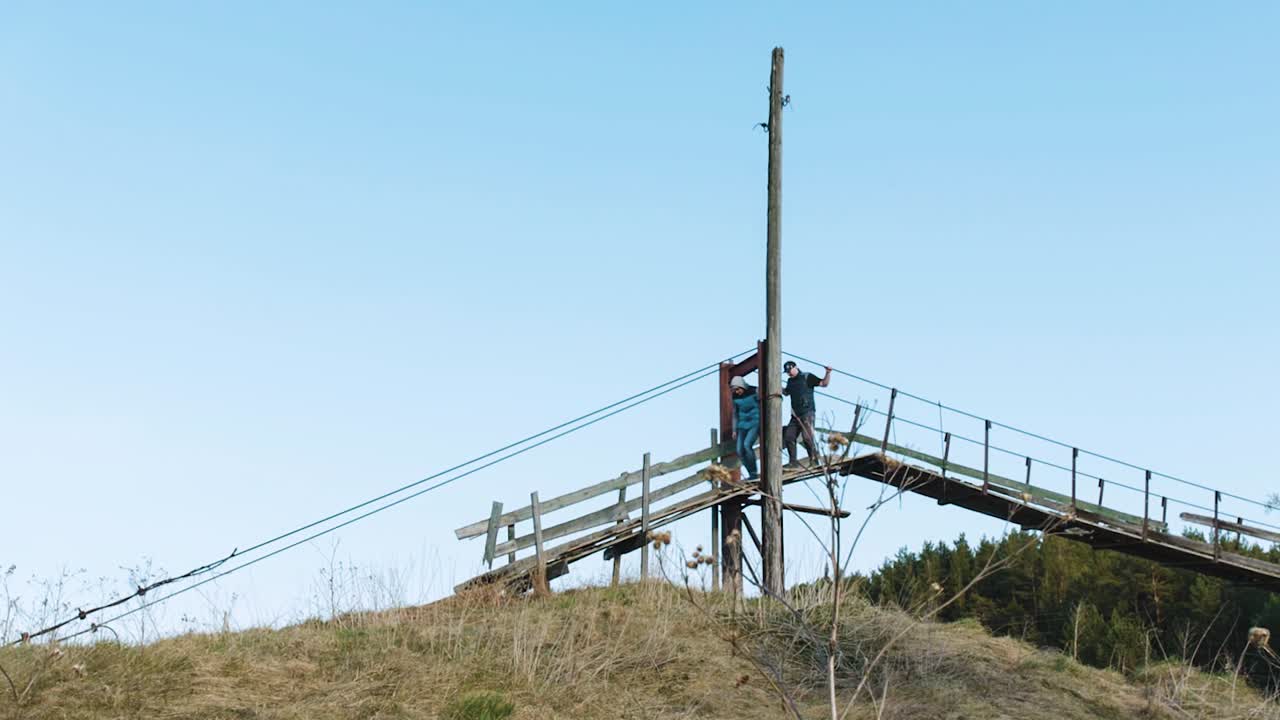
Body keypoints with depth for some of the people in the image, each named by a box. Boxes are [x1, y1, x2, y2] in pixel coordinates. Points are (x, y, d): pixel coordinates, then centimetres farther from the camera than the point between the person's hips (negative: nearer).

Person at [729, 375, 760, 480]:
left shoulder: (754, 392, -8)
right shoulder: (736, 398, 6)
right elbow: (735, 414, 16)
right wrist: (734, 430, 13)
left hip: (755, 423, -6)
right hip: (743, 426, 6)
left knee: (747, 444, -24)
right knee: (740, 451, -5)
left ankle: (754, 473, -13)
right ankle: (751, 474, 7)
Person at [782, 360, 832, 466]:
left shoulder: (807, 377, 0)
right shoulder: (790, 381, 18)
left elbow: (824, 383, -3)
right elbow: (786, 392, 37)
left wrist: (828, 373, -17)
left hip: (807, 413, -7)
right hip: (795, 415, 7)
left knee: (806, 437, -18)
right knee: (788, 437, 1)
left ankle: (814, 458, -7)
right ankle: (792, 461, 7)